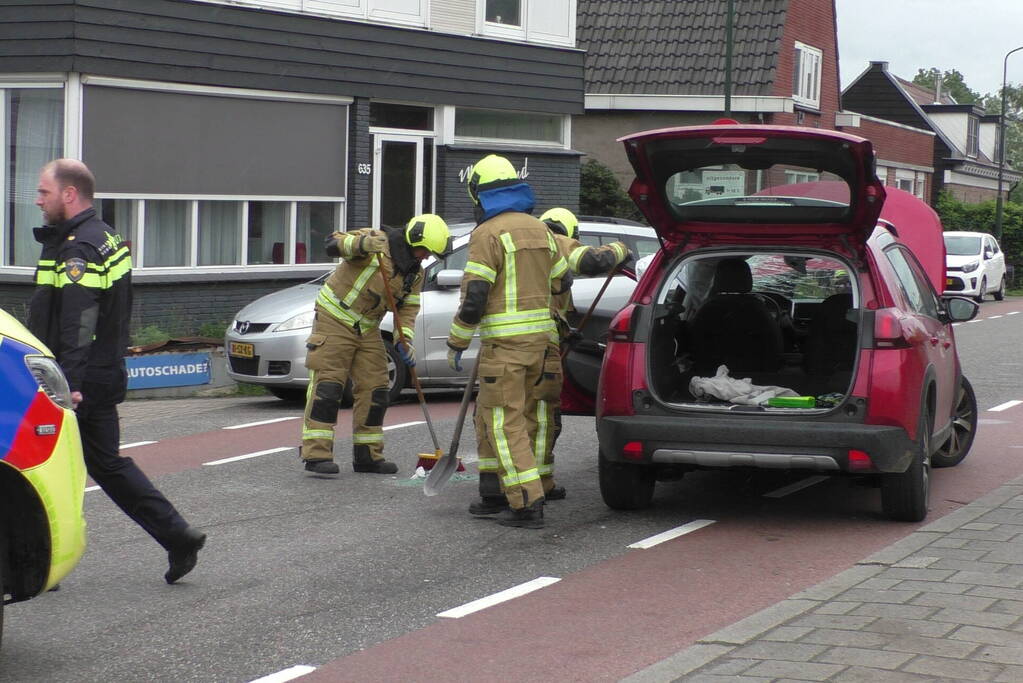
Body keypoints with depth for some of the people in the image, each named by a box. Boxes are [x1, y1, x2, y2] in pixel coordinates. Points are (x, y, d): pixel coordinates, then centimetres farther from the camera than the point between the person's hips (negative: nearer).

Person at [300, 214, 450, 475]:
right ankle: (316, 455, -13)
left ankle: (367, 455, 14)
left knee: (374, 389, 5)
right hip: (334, 319, -7)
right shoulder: (375, 241, -17)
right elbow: (333, 244, -28)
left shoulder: (416, 272, 4)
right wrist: (362, 243, -48)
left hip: (367, 329, 7)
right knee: (327, 385, -11)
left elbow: (408, 308, 4)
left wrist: (405, 341, -13)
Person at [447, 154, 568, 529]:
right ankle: (495, 491, 22)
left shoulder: (488, 234, -10)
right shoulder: (540, 230, 13)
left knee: (505, 421, -5)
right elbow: (559, 284, 19)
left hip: (504, 343, -8)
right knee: (489, 415, 18)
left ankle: (527, 503, -11)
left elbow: (474, 298, -14)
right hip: (541, 338, 8)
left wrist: (456, 344, -5)